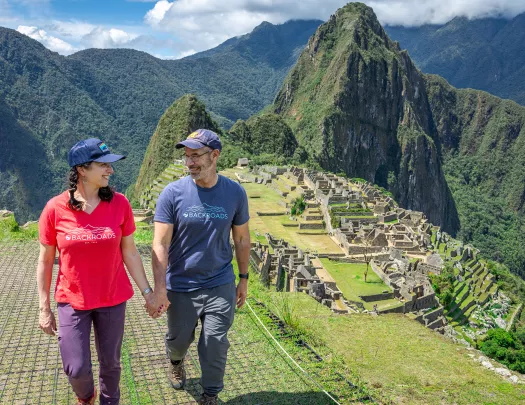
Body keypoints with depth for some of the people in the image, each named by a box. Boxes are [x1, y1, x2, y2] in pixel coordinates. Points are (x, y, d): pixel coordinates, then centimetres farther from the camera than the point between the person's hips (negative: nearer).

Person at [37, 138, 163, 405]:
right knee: (77, 369, 4)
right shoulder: (55, 208, -13)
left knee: (110, 364, 13)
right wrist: (44, 308, 0)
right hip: (72, 302, -1)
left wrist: (147, 292, 0)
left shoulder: (119, 204, -10)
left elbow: (130, 253, -1)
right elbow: (45, 261, -3)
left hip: (113, 299, 1)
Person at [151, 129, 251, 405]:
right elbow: (160, 245, -14)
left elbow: (241, 239, 3)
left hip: (220, 285, 0)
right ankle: (175, 362, 56)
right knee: (179, 339, 21)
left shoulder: (235, 193, -7)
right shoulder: (173, 193, -13)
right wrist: (159, 288, -19)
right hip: (181, 285, 0)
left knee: (216, 345, 6)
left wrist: (243, 279, 7)